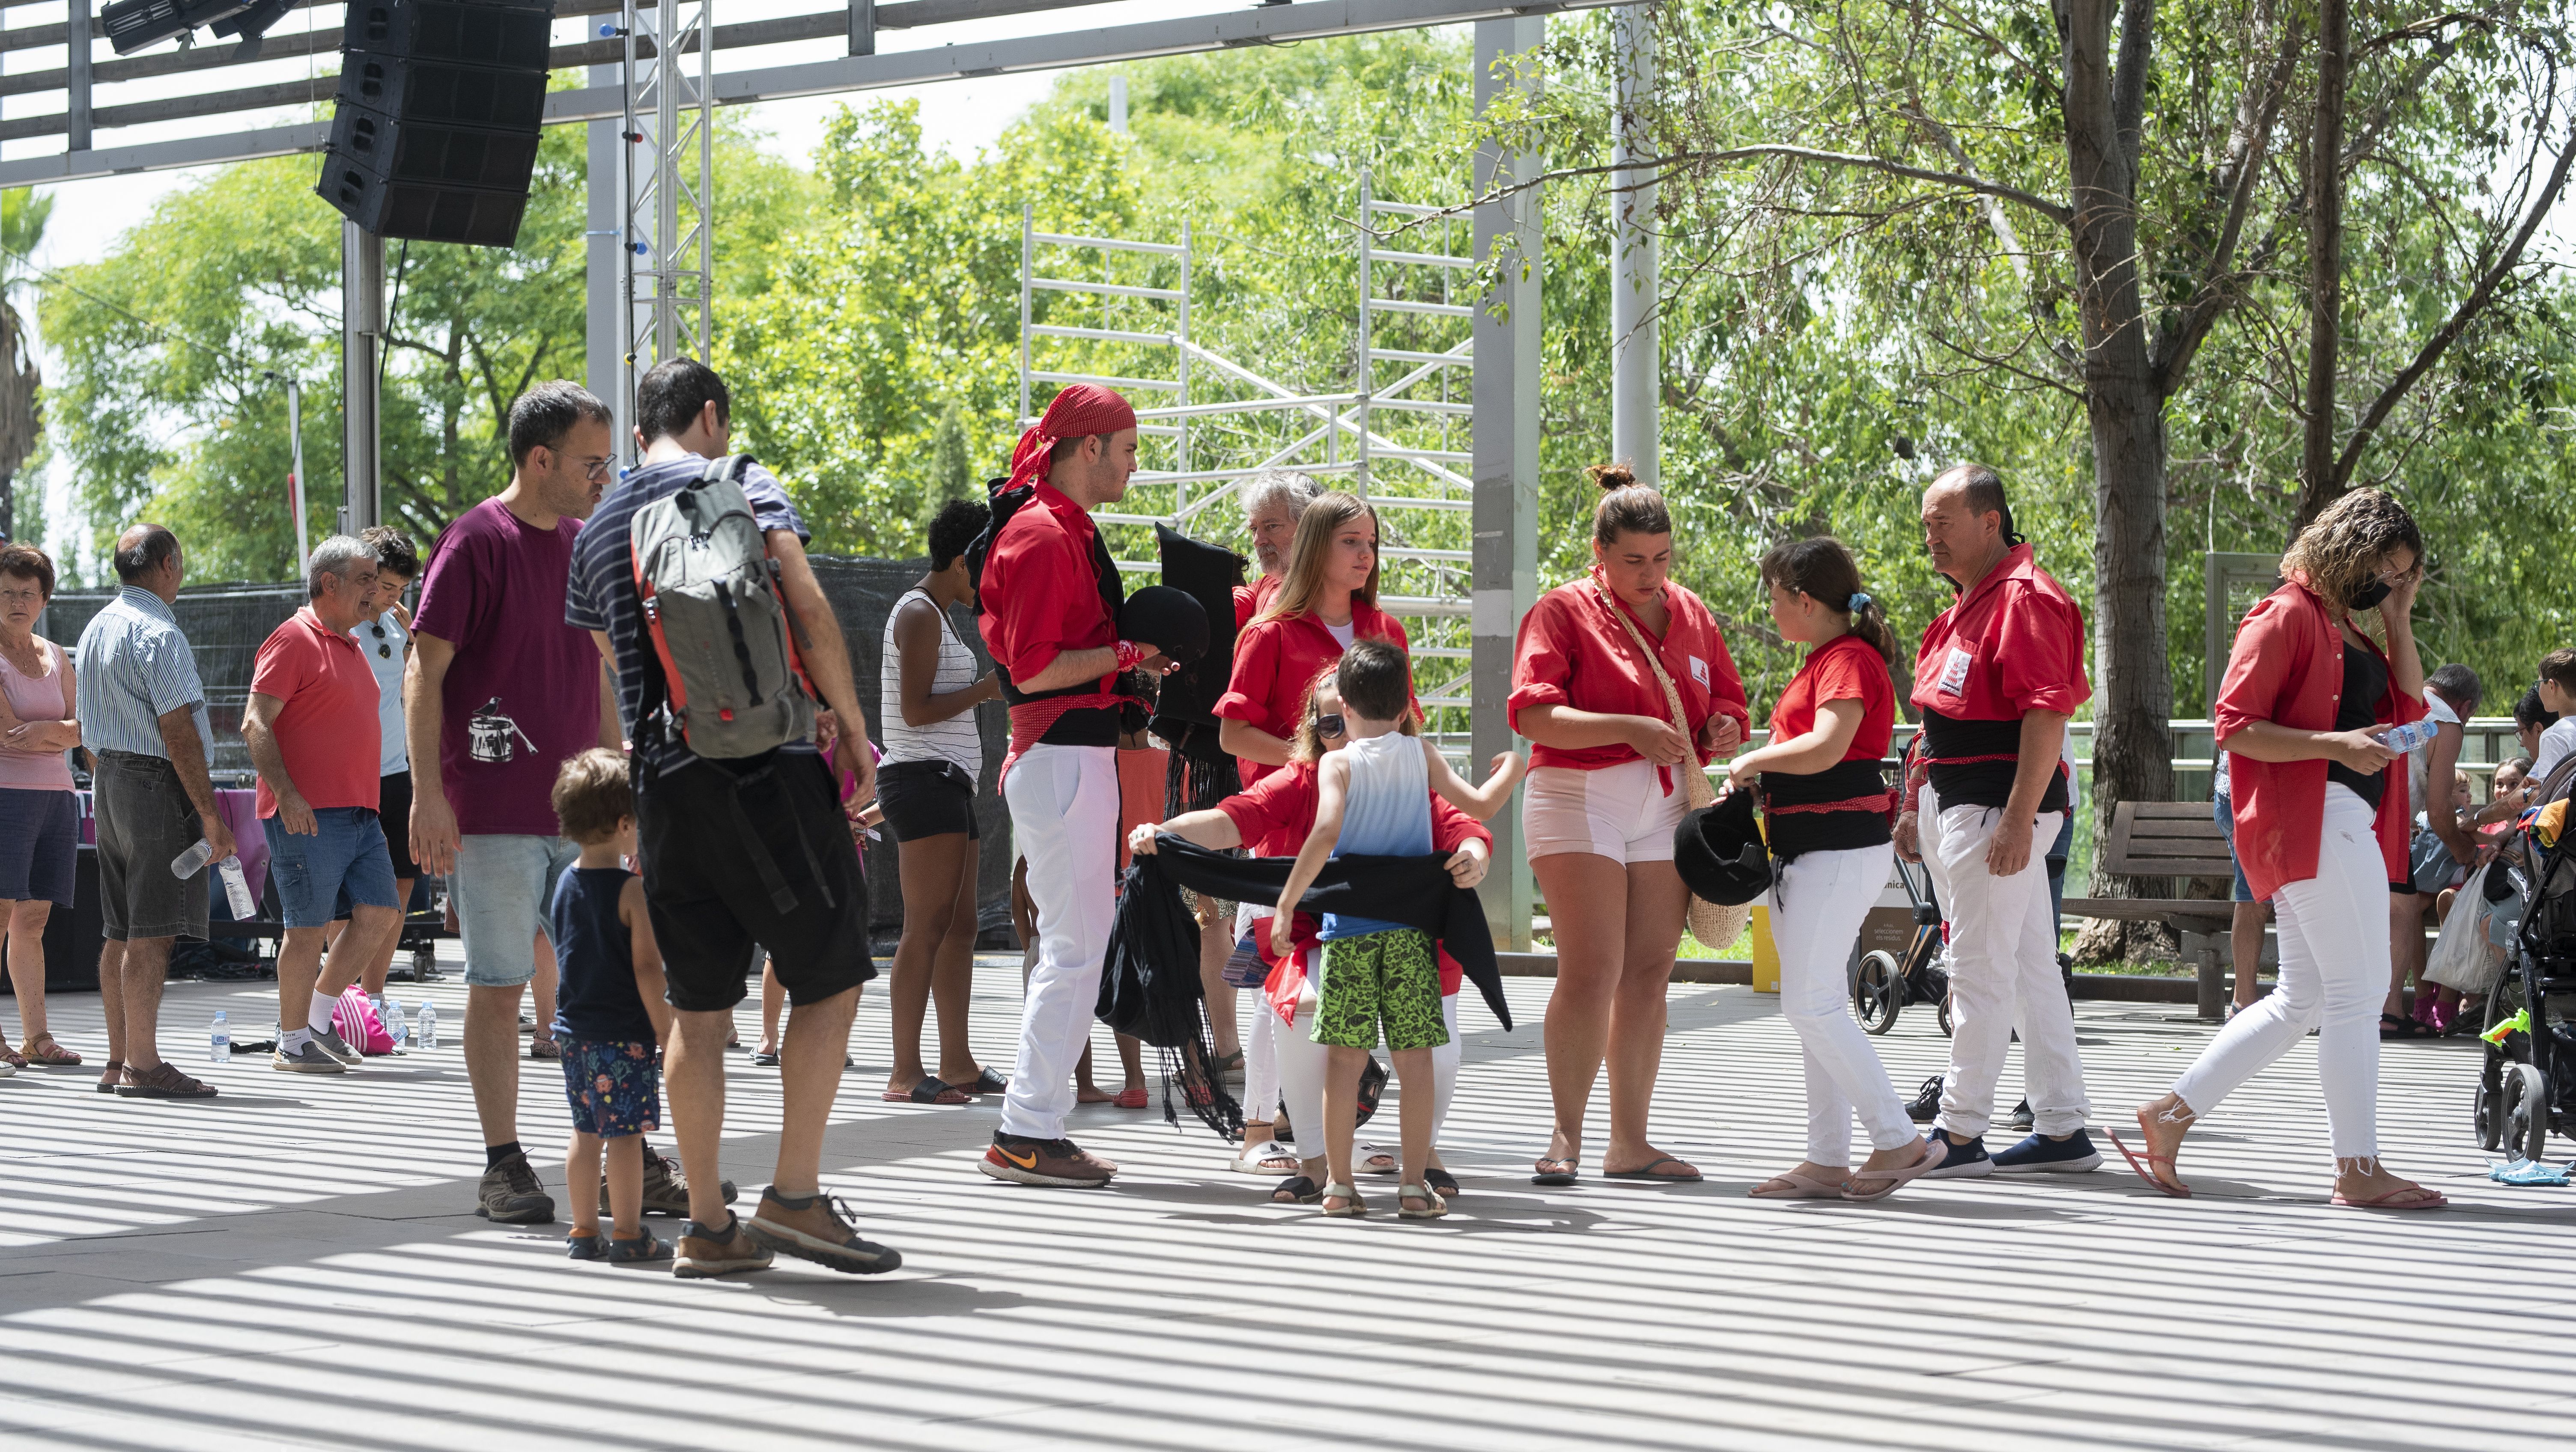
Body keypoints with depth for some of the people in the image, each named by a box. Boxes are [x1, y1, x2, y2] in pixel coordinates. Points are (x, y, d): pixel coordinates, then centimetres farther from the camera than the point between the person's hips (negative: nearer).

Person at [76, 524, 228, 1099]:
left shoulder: (96, 629, 16)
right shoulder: (157, 633, -14)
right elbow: (177, 730, -19)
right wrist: (210, 814, -18)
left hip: (109, 782, 10)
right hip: (157, 782, -10)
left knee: (122, 932, 12)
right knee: (152, 933, -9)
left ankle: (118, 1062, 15)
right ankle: (143, 1066, -10)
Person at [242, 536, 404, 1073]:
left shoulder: (350, 647, 20)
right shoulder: (293, 640, -8)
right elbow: (256, 726, -15)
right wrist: (285, 794, -24)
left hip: (359, 812, 9)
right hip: (307, 816, -9)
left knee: (381, 915, 5)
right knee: (309, 928, -4)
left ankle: (319, 1019, 18)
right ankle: (292, 1044, 6)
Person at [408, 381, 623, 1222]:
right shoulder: (476, 543, -8)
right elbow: (424, 673, -9)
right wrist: (428, 795, -15)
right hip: (493, 815, -6)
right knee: (498, 988, 0)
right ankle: (503, 1168, 7)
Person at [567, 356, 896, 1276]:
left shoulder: (596, 534, 18)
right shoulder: (743, 485, 1)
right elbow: (808, 612, -10)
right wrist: (854, 729, -2)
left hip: (663, 784, 6)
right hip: (766, 768, -6)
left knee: (699, 1007, 8)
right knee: (829, 980, 3)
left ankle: (707, 1227, 10)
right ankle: (795, 1197, -3)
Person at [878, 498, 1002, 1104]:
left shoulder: (937, 616, 24)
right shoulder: (919, 614, -8)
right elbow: (916, 710, -15)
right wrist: (989, 687, -9)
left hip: (948, 782, 11)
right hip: (924, 780, -11)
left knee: (960, 927, 9)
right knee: (927, 928, -13)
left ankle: (957, 1064, 12)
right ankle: (905, 1072, -15)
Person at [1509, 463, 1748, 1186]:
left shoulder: (1691, 614, 14)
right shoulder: (1563, 611, -4)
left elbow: (1727, 700, 22)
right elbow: (1532, 713, -15)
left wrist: (1724, 729, -2)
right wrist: (1628, 730, -24)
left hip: (1666, 807, 5)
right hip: (1579, 800, -5)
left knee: (1648, 974, 5)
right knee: (1591, 973, -12)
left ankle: (1631, 1141, 11)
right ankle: (1566, 1135, -3)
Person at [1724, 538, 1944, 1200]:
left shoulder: (1850, 660, -12)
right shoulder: (1822, 660, 19)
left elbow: (1825, 747, -26)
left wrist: (1752, 761, -13)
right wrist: (1754, 784, 8)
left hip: (1840, 852, -11)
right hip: (1808, 853, 11)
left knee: (1810, 1004, -12)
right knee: (1814, 1006, 9)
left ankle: (1898, 1140, -7)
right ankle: (1827, 1162, 12)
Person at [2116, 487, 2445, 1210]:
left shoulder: (2345, 627, 21)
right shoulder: (2288, 615, -9)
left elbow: (2409, 707, 20)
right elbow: (2236, 726, -15)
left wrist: (2398, 619, 12)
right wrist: (2336, 745, -22)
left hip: (2350, 823, 10)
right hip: (2315, 818, -10)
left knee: (2302, 999, 11)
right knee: (2357, 991, -8)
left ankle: (2172, 1112, 13)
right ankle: (2358, 1170, -5)